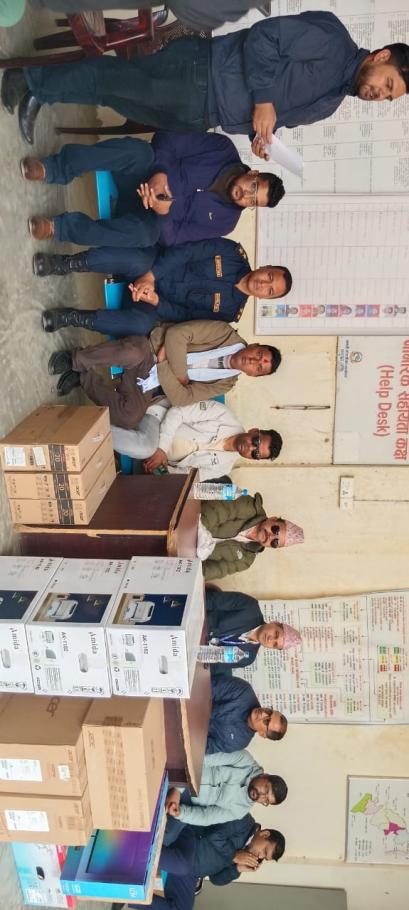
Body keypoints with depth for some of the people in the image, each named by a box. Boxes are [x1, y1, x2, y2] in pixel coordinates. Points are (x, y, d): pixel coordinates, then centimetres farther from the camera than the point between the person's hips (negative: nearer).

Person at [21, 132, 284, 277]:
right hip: (142, 176, 1)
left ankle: (59, 228, -30)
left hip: (146, 215, -1)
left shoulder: (225, 220, -8)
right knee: (139, 150, -36)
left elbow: (171, 236, -13)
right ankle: (55, 169, -33)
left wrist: (163, 214, -35)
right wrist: (160, 172, -30)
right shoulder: (223, 149, -7)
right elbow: (168, 139, -11)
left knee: (147, 233, -40)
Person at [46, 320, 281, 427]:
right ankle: (76, 360, -18)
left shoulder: (225, 383, 4)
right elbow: (177, 334, -11)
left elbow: (181, 398, -7)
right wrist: (180, 373, -16)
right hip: (147, 352, -3)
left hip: (148, 386, 3)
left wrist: (163, 364, -17)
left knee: (129, 418, -28)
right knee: (132, 353, -41)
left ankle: (85, 378, -7)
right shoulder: (227, 334, -5)